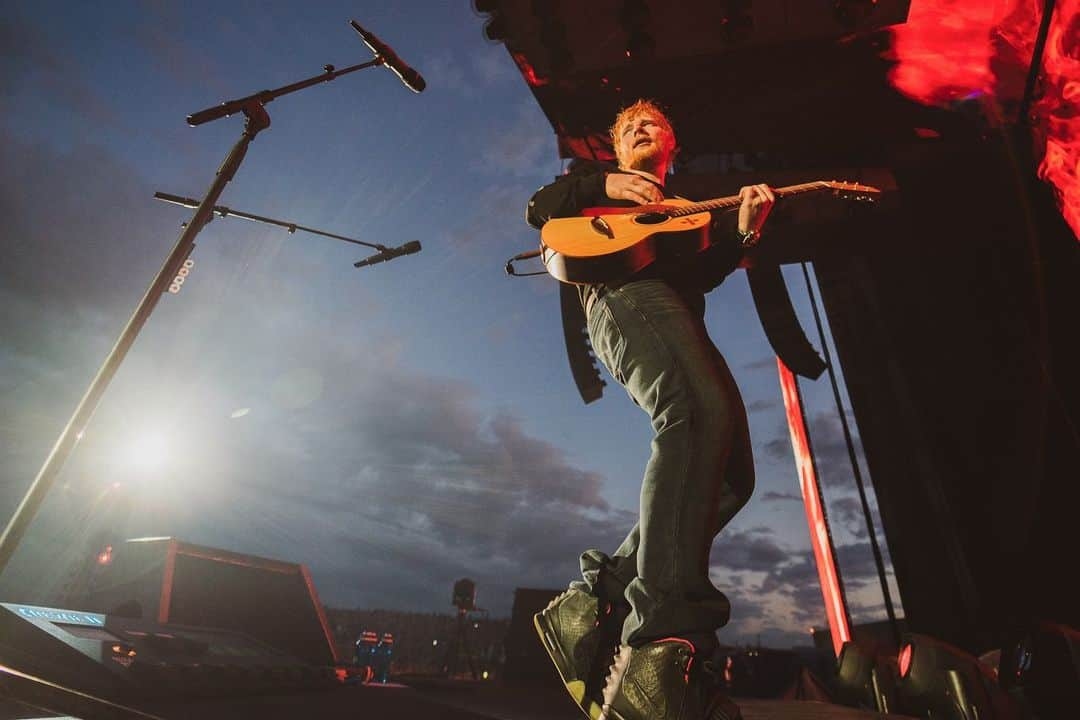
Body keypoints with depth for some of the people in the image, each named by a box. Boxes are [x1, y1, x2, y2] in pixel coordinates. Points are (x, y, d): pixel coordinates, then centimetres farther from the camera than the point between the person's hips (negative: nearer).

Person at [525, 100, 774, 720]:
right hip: (623, 293, -7)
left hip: (681, 316, 7)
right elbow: (539, 208, 15)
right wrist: (605, 184, 2)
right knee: (701, 413, -36)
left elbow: (706, 273, 22)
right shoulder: (598, 180, 30)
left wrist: (742, 232, 3)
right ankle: (662, 644, -44)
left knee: (733, 476, -7)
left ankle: (595, 603, -7)